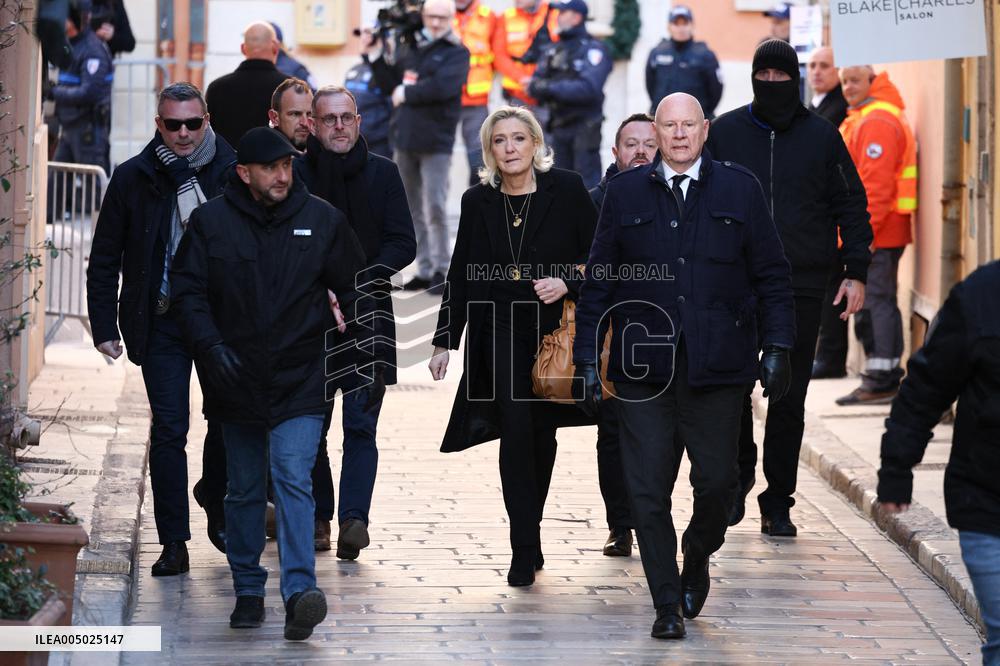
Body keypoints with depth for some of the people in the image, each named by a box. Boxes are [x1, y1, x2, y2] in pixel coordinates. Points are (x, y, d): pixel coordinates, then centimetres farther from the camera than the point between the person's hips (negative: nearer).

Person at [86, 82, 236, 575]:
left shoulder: (233, 173, -1)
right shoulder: (133, 178, 0)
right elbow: (104, 261, 6)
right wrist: (104, 326, 0)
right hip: (161, 324, -1)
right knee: (168, 430, -3)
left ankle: (217, 511, 32)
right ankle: (173, 543, 2)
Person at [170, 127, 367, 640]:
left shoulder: (322, 220, 2)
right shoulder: (211, 221, 0)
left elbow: (354, 288, 11)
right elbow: (188, 288, 1)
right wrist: (211, 345, -12)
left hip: (300, 381, -2)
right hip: (237, 380, 2)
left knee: (293, 478, -16)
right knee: (244, 490, 10)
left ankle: (300, 589, -22)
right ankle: (248, 591, 22)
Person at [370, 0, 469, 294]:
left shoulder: (456, 53, -4)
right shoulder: (409, 48, 14)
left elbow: (442, 87, -19)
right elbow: (389, 82, 17)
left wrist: (406, 93, -9)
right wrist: (375, 56, 5)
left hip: (435, 141, -6)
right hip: (405, 138, 6)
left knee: (434, 208, -8)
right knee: (414, 211, 9)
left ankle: (440, 271, 0)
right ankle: (424, 270, 15)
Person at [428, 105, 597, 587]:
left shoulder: (566, 190, -2)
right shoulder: (478, 202, 3)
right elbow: (461, 277, 7)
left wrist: (568, 282, -16)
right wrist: (445, 340, 4)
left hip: (554, 330, 0)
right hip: (500, 333, 0)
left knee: (542, 432, 8)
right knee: (516, 430, -13)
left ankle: (528, 534, 25)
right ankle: (525, 548, -11)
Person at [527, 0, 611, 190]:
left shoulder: (593, 49, -7)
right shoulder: (554, 50, 14)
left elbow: (589, 88, -20)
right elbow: (535, 84, 7)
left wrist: (552, 88, -22)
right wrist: (537, 87, -16)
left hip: (584, 129, -7)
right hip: (559, 128, 7)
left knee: (587, 183, -8)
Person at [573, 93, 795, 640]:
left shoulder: (738, 189, 6)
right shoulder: (625, 193, 8)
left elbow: (771, 275, 7)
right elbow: (598, 281, 8)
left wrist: (777, 347, -2)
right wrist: (587, 359, 3)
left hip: (716, 368, 0)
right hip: (642, 366, 0)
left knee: (716, 481, 1)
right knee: (647, 491, -2)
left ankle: (697, 559, 32)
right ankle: (667, 605, 8)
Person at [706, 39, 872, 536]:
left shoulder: (821, 137, 7)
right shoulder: (724, 132, 7)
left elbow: (851, 206, 10)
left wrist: (855, 272, 2)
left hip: (802, 285, 0)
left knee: (789, 397, 1)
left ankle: (777, 503, 8)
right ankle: (739, 476, 17)